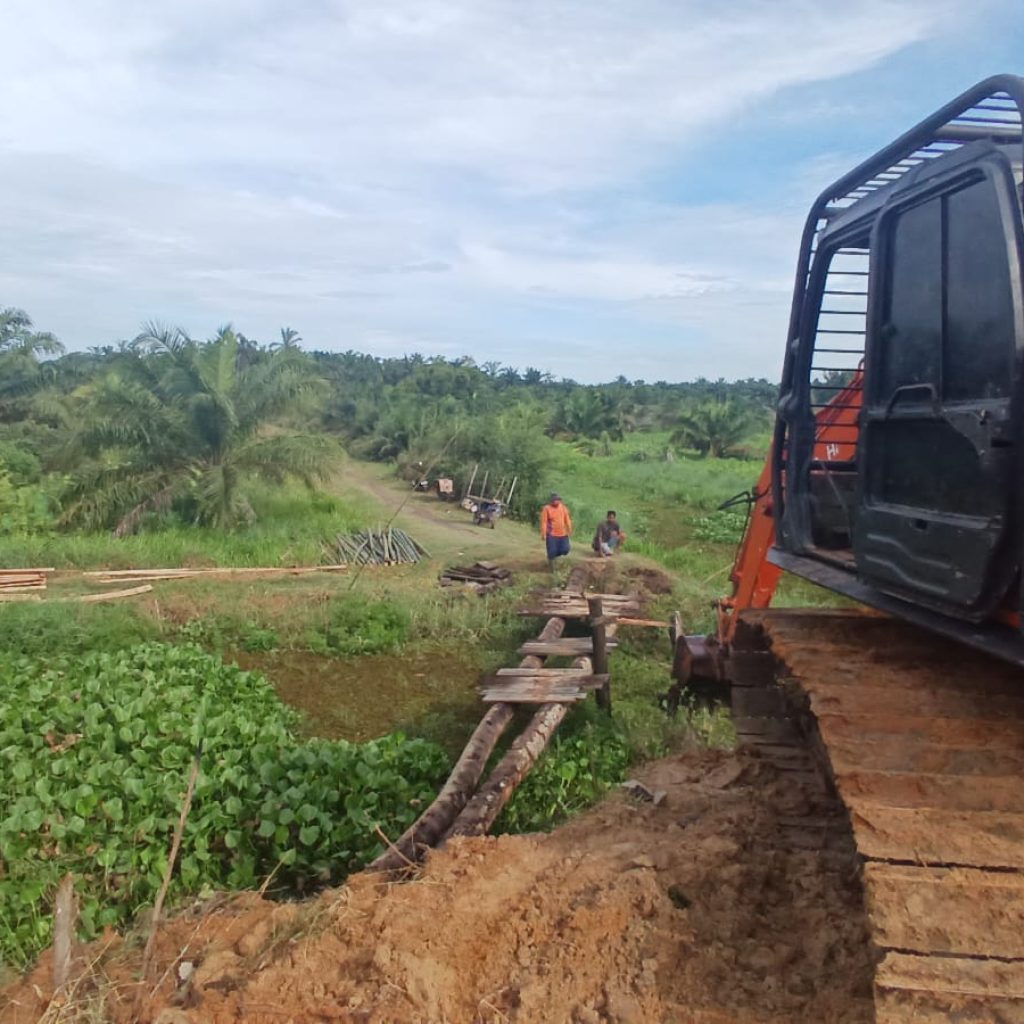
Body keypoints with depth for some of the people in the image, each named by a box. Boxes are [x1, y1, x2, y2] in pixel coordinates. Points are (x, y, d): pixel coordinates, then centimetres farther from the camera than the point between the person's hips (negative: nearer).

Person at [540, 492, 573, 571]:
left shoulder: (563, 507, 4)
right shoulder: (546, 508, -10)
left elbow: (567, 519, 10)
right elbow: (544, 522, -11)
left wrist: (569, 530, 8)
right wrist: (543, 534, -15)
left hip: (562, 534, 5)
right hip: (551, 535, -5)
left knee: (565, 550, 5)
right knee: (552, 552, -4)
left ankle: (554, 557, 34)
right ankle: (552, 569, 12)